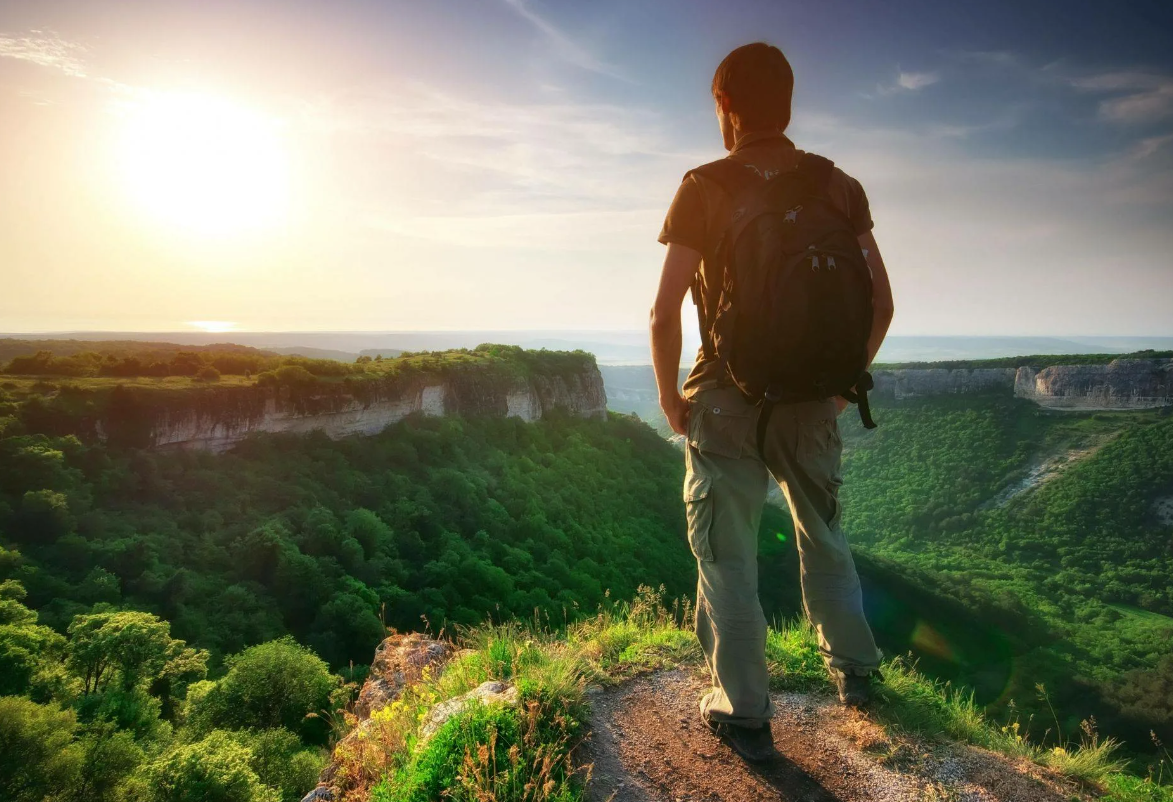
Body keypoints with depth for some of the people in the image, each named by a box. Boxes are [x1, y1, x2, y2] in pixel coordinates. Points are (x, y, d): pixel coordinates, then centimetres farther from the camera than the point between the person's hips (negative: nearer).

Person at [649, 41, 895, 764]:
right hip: (813, 405, 4)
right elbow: (881, 303, 3)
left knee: (728, 560, 9)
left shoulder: (704, 188, -9)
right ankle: (855, 670, 41)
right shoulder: (841, 188, 3)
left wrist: (669, 395, -1)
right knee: (825, 541, 25)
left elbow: (666, 312, -15)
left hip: (727, 402, -4)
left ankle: (746, 718, 19)